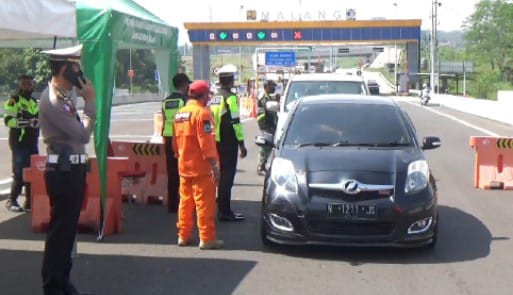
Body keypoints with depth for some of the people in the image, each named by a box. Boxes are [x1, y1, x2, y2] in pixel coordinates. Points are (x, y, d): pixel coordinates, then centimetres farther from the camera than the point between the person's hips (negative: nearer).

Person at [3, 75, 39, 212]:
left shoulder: (34, 102, 18)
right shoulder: (13, 101, -7)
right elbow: (8, 120, -20)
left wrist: (38, 121, 10)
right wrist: (26, 121, -28)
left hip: (32, 142, 8)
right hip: (19, 142, -8)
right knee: (19, 173, -10)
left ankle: (30, 200, 17)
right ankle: (11, 201, 0)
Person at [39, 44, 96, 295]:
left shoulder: (63, 97, 14)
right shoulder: (52, 100, -17)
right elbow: (83, 134, -20)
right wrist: (90, 102, -13)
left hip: (73, 169, 10)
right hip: (63, 172, -10)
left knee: (68, 227, 15)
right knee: (60, 229, -3)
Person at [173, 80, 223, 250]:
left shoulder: (180, 114, 12)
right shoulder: (202, 113, -14)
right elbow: (206, 141, -20)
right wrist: (214, 164, -21)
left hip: (184, 167, 8)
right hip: (201, 167, -8)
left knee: (185, 201, 14)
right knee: (205, 203, -4)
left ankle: (183, 236, 20)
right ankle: (207, 239, -2)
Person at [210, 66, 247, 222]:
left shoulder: (214, 97, 13)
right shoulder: (230, 97, -13)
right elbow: (235, 122, -17)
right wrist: (241, 143, -13)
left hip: (216, 142, 9)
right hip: (228, 143, -9)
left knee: (222, 175, 16)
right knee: (227, 176, -6)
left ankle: (221, 208, 23)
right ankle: (225, 212, -5)